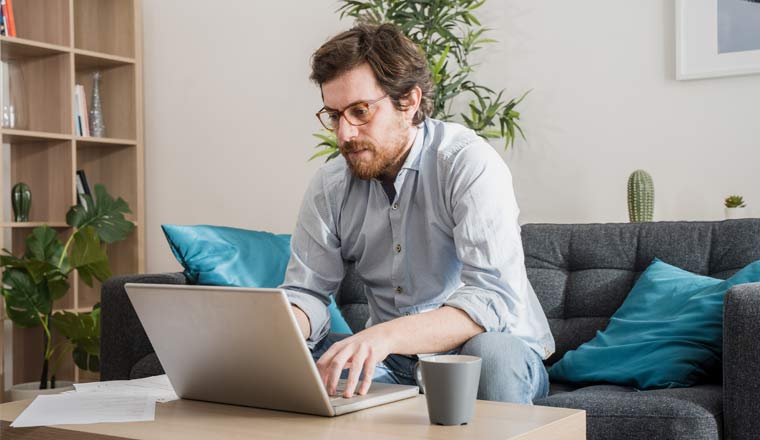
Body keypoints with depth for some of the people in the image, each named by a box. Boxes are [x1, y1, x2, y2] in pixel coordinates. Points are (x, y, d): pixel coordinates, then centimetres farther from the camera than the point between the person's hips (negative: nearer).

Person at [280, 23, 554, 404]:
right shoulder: (328, 188, -1)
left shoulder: (469, 163, -19)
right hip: (392, 360, 4)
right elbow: (307, 294, 1)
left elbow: (495, 298, -29)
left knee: (492, 352, -37)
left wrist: (386, 335, -44)